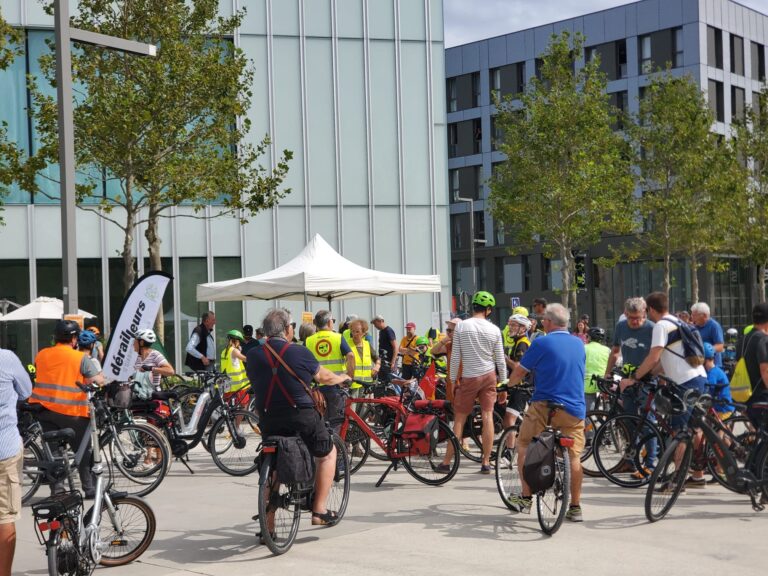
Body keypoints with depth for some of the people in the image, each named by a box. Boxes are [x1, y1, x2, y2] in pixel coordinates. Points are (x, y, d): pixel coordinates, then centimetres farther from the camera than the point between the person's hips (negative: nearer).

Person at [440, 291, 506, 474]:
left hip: (469, 378, -1)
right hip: (489, 376, 1)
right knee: (487, 416, 3)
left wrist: (453, 380, 4)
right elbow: (500, 360, 0)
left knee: (459, 418, 3)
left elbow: (455, 357, -6)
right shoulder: (494, 330, -4)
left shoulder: (461, 327, -8)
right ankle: (486, 462, 3)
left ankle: (446, 462, 5)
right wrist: (503, 382, 12)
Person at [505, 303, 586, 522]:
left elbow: (518, 374, -1)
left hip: (545, 407, -5)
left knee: (524, 445, 10)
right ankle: (575, 507, 8)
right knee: (574, 456, 8)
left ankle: (525, 498, 8)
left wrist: (509, 384, 21)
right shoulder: (579, 345, 10)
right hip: (575, 409, 5)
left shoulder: (541, 344, -7)